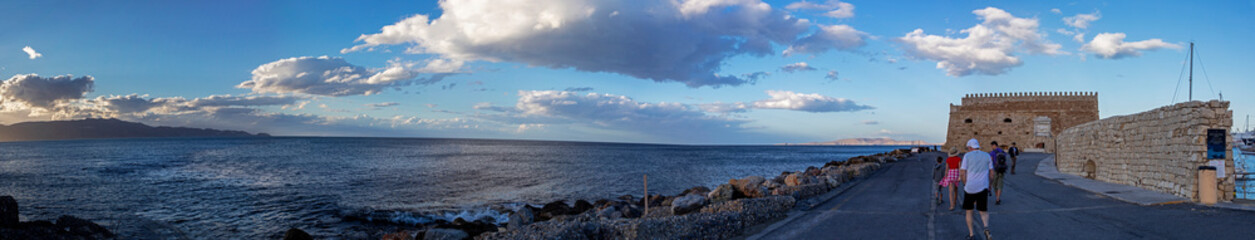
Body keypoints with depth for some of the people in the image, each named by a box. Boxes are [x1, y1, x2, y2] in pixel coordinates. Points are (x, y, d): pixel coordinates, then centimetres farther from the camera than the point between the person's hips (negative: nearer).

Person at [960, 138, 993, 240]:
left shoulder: (967, 156, -2)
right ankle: (986, 227, -22)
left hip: (970, 188, -1)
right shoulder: (987, 156, 6)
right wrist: (989, 187, 18)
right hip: (983, 187, 1)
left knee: (969, 211, 17)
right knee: (984, 212, 8)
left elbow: (962, 173, -8)